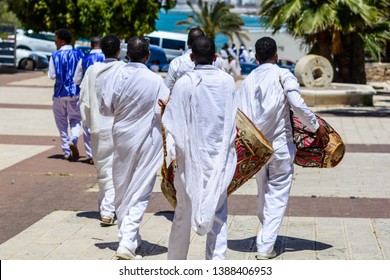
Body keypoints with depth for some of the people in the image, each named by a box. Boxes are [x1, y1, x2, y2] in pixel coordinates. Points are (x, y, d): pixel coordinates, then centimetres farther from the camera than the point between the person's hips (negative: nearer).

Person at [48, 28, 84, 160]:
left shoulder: (55, 56, -6)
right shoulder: (78, 54, 0)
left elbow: (52, 75, -6)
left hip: (60, 92, -1)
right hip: (75, 91, 1)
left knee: (62, 121, 9)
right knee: (75, 119, 10)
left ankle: (66, 151, 8)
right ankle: (73, 140, -19)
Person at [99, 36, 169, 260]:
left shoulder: (118, 77, -7)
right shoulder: (155, 80, -14)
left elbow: (105, 108, 0)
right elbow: (163, 111, -13)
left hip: (122, 138, 3)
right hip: (147, 142, -3)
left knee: (122, 190, 18)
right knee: (140, 193, 0)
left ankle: (128, 236, 29)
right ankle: (128, 243, -12)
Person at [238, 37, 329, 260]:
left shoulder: (247, 81, 8)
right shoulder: (283, 76, -7)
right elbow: (297, 104, -19)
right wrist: (316, 127, -9)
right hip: (280, 145, -5)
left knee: (263, 194, 19)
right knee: (278, 196, 1)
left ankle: (266, 238, 32)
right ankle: (266, 246, -5)